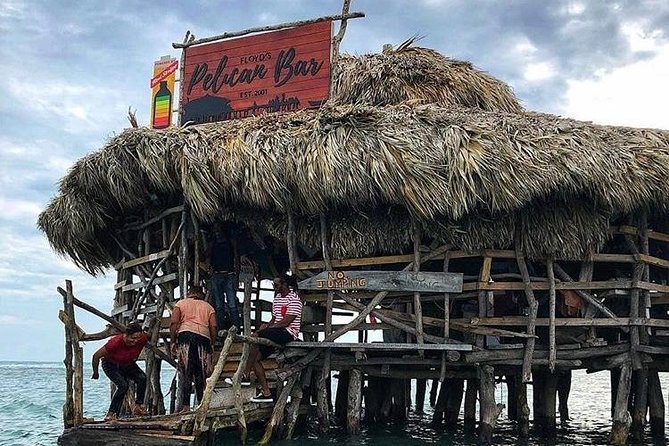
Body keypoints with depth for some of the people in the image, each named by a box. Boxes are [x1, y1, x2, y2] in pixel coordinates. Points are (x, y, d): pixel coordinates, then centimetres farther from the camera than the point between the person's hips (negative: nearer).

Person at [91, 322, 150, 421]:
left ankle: (138, 407, -10)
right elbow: (96, 356, -26)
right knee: (123, 385, -27)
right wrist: (95, 373, -9)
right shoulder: (115, 342, -39)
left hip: (128, 365, 4)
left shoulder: (142, 340, -29)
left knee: (142, 378, -22)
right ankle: (110, 414, -15)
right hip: (111, 365, -4)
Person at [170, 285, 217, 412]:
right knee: (201, 374, 5)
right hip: (203, 337, 2)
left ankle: (186, 406, -12)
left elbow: (173, 323, 4)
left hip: (185, 335, -1)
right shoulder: (208, 306, 25)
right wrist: (212, 344, 15)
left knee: (187, 373, -5)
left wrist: (173, 342, 6)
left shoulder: (181, 303, 20)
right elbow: (213, 327, 9)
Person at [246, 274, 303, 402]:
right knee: (256, 358, -4)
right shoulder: (277, 298, 19)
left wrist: (268, 328, -16)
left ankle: (245, 375, -18)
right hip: (276, 334, 9)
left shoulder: (294, 299, -10)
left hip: (288, 333, -9)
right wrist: (267, 325, -2)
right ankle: (266, 393, -3)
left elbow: (286, 322, -17)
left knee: (256, 337, -26)